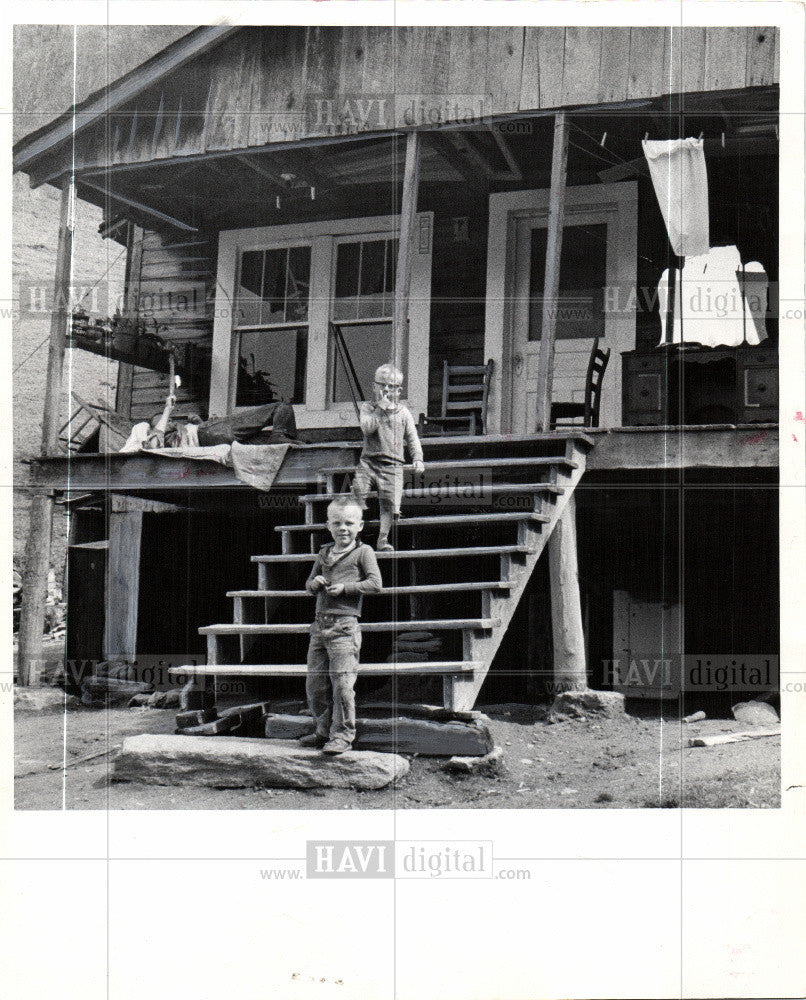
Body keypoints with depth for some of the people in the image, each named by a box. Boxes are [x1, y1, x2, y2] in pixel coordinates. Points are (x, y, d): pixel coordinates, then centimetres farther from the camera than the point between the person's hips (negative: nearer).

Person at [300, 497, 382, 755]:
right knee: (314, 683, 9)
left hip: (345, 626, -6)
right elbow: (309, 584, 26)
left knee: (341, 683, -8)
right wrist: (314, 583, 3)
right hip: (320, 624, 7)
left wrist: (345, 588, -14)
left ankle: (343, 735, 2)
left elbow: (375, 584, -8)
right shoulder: (324, 553, 18)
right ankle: (325, 730, 24)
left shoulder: (363, 552, 1)